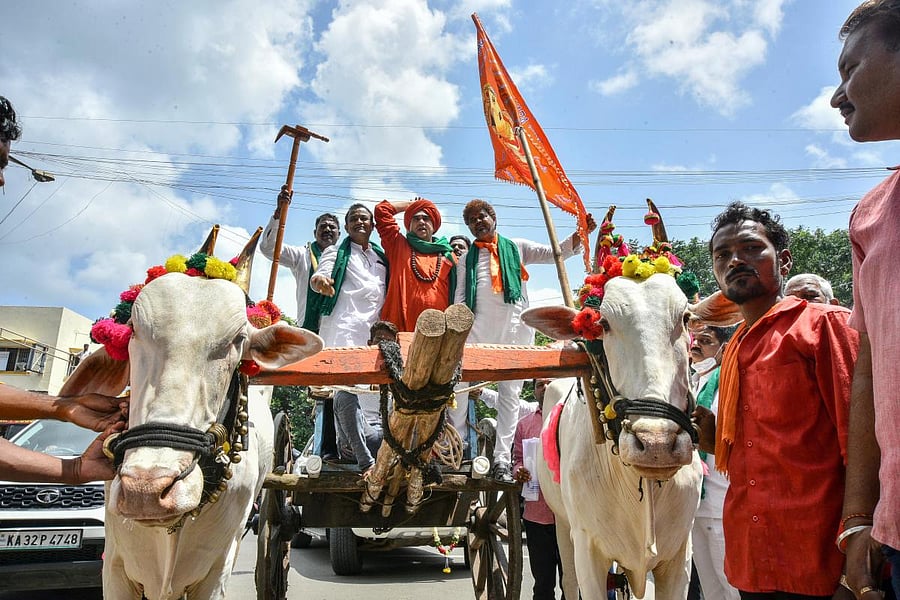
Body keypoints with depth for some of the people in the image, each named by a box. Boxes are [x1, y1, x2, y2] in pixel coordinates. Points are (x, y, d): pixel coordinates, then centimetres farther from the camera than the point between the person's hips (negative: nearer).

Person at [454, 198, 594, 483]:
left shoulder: (517, 248, 14)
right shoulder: (467, 259, 16)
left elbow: (556, 253, 7)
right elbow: (460, 299, 11)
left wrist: (581, 233, -9)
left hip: (514, 329, 0)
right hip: (477, 330, 1)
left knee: (510, 394, 1)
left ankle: (502, 459, 5)